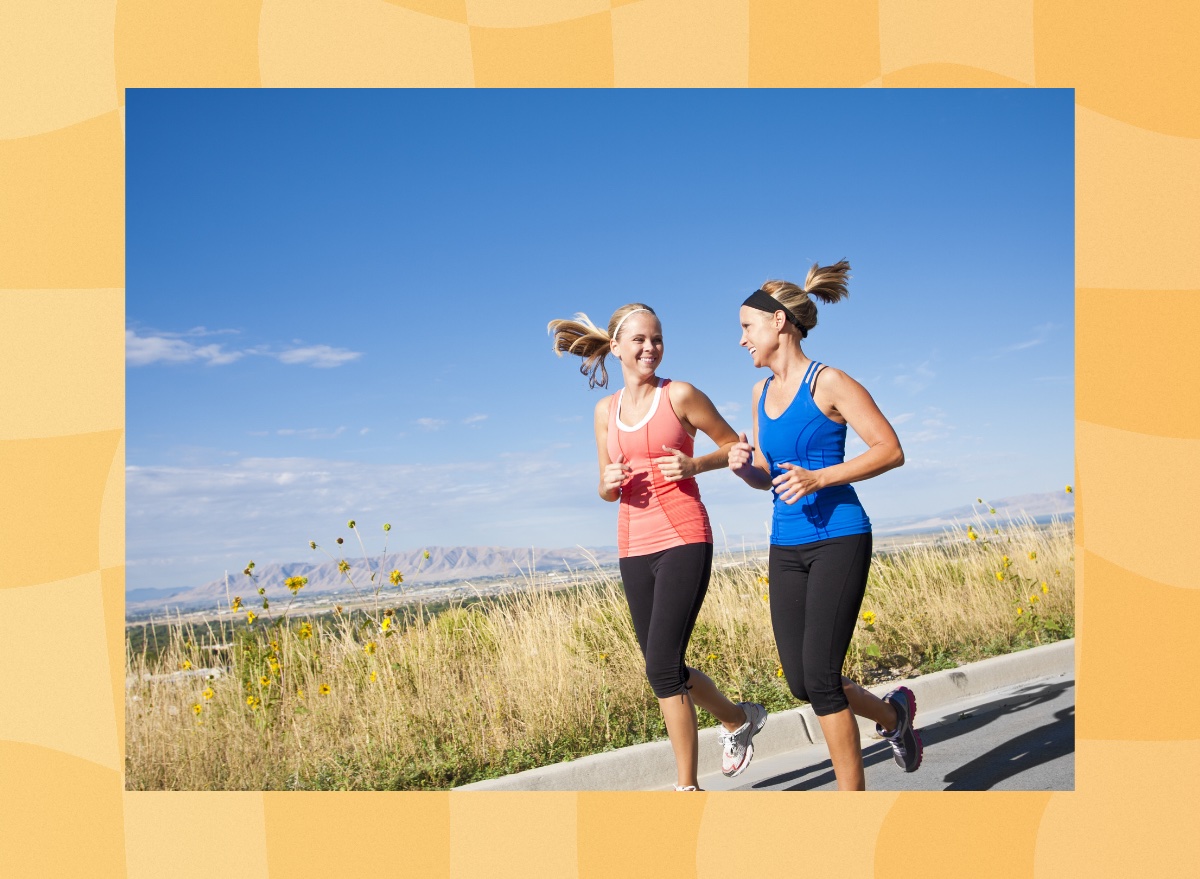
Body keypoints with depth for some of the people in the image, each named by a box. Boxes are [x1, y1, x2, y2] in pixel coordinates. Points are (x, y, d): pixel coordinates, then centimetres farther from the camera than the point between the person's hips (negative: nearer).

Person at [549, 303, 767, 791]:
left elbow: (733, 446, 7)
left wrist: (694, 464, -11)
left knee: (662, 665, -11)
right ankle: (739, 718, 38)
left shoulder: (679, 395, -2)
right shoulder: (605, 410, 12)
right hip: (634, 548, 6)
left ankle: (688, 787, 4)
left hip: (683, 540, -6)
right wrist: (609, 482, -4)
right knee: (664, 667, 10)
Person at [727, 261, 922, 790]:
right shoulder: (762, 392, 12)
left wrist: (818, 478, -19)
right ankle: (893, 713, 35)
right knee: (800, 682, 7)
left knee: (820, 675, -10)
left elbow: (890, 450, -10)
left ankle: (853, 797, 7)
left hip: (838, 539, -7)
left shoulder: (829, 383, -8)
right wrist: (743, 466, -4)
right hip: (786, 547, 7)